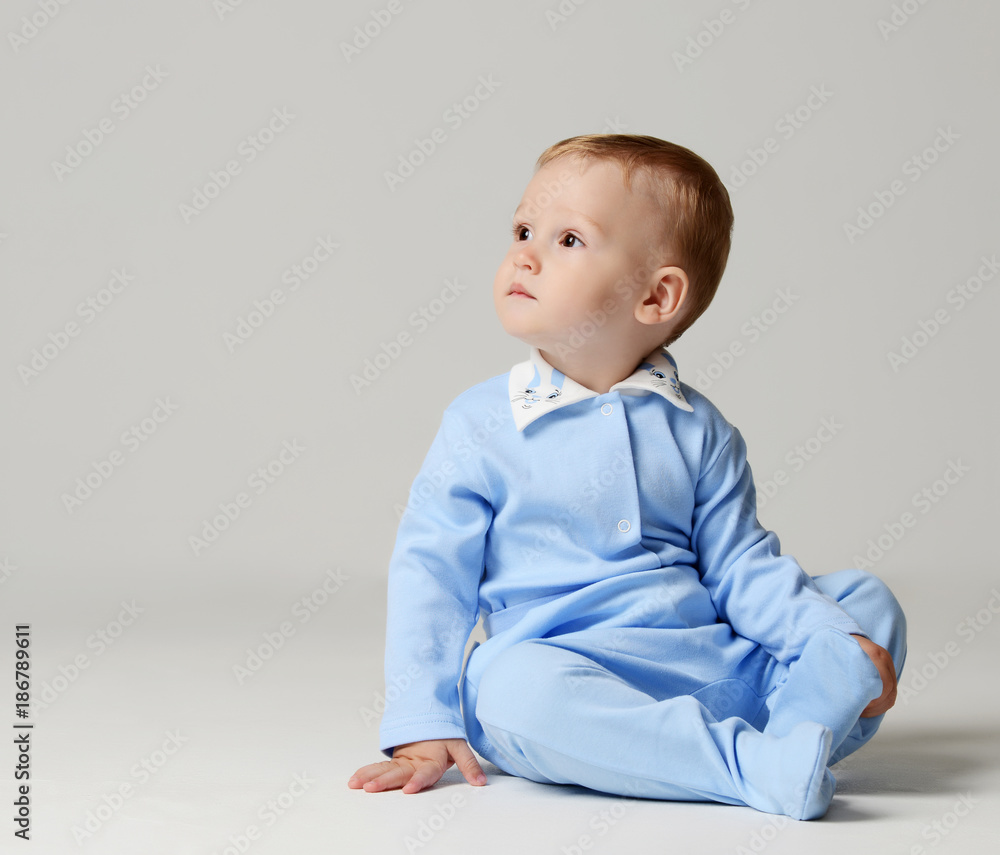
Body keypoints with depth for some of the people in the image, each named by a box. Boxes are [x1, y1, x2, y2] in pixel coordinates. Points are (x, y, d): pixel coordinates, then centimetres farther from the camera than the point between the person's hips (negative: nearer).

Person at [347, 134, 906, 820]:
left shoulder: (697, 429, 9)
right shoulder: (481, 423, 1)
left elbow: (741, 568, 10)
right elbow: (431, 572, 1)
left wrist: (840, 645, -5)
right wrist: (423, 726, -6)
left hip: (720, 668, 4)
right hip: (567, 665, -3)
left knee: (870, 601, -4)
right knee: (514, 687, -37)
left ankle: (796, 737, -29)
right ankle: (751, 767, -34)